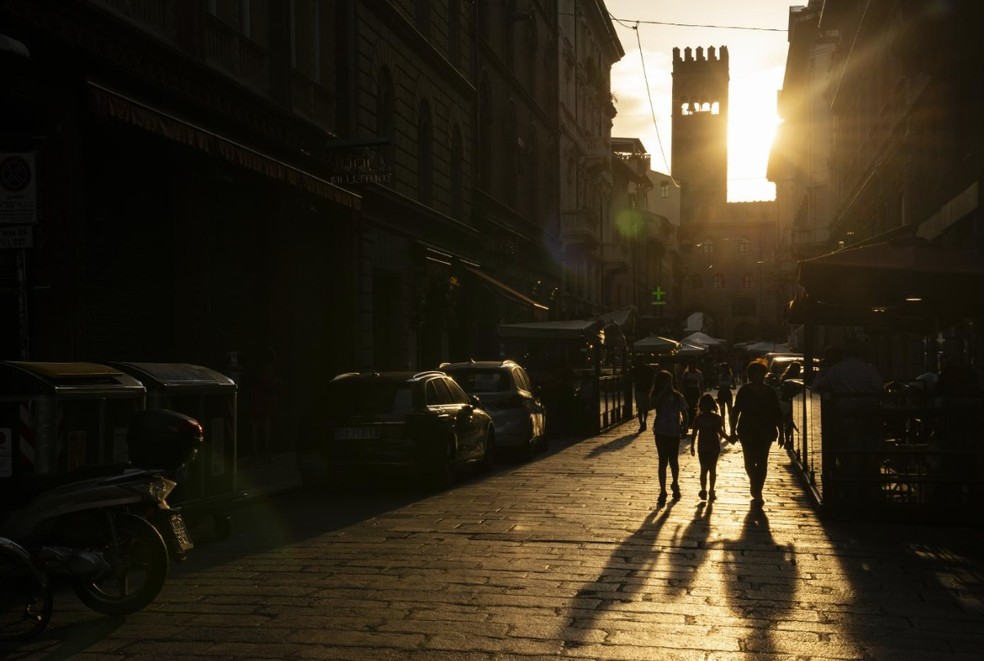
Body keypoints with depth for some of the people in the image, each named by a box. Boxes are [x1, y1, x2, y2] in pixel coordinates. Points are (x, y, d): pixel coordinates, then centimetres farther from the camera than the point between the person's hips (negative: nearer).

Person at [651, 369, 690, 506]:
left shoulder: (677, 397, -3)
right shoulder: (657, 396, 1)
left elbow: (685, 414, 1)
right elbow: (652, 405, -22)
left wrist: (684, 428, -13)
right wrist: (662, 392, -21)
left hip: (674, 433, 0)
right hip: (661, 433, 1)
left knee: (673, 461, 10)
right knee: (663, 462, 0)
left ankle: (675, 485, 35)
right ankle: (662, 492, 4)